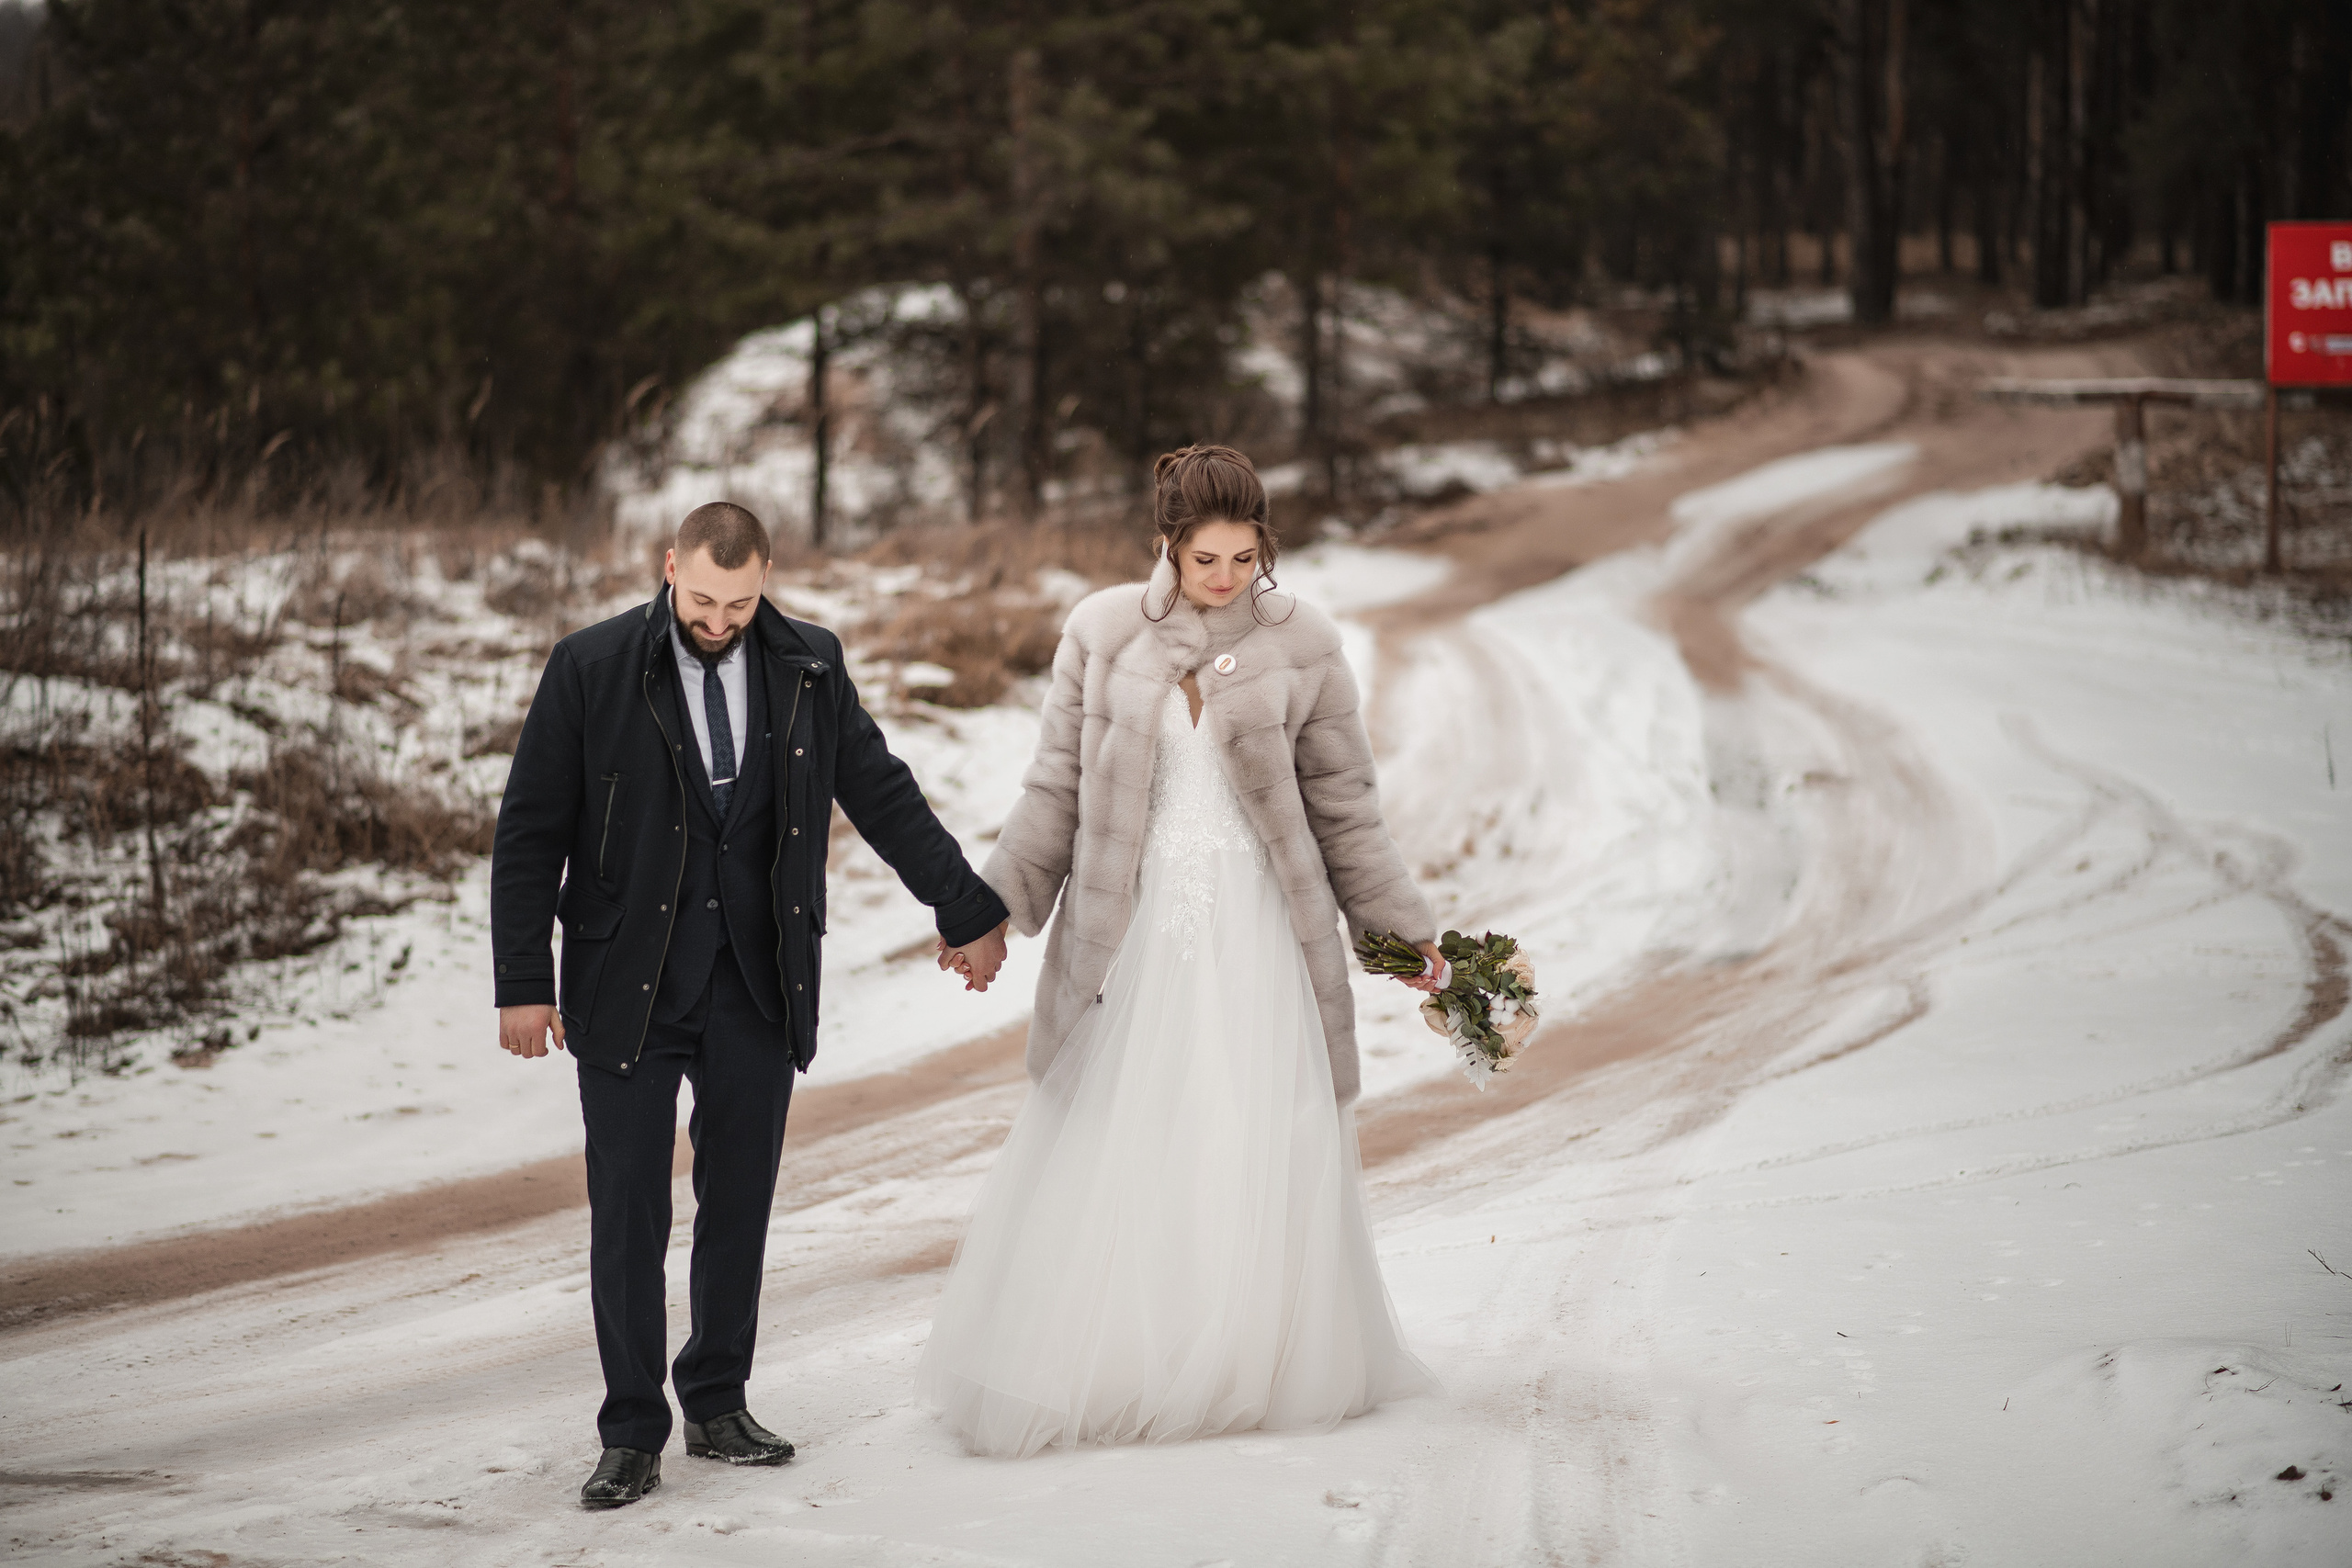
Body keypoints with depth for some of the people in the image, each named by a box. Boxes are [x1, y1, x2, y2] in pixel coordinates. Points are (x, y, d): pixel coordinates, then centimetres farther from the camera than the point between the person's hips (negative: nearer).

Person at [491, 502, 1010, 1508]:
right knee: (629, 1210, -1)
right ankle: (632, 1435, 8)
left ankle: (718, 1406, 22)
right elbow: (530, 832, -3)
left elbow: (883, 795, 11)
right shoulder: (592, 669, -6)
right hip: (629, 983, -2)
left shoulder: (809, 666, 2)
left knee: (740, 1199, 8)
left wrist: (970, 913, 13)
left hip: (759, 985, 3)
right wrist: (524, 983, -6)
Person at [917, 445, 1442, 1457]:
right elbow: (1059, 787, 6)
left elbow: (1342, 804, 7)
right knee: (1107, 1154, 0)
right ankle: (1101, 1370, 8)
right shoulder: (1102, 634, 1)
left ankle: (1265, 1367, 13)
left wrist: (1403, 926, 7)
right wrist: (996, 901, 0)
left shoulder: (1302, 647, 0)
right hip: (1133, 923, 0)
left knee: (1260, 1158, 1)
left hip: (1258, 927, 0)